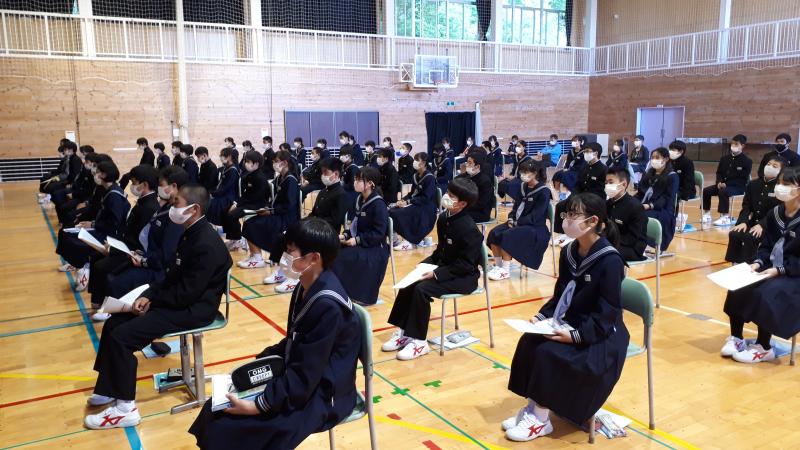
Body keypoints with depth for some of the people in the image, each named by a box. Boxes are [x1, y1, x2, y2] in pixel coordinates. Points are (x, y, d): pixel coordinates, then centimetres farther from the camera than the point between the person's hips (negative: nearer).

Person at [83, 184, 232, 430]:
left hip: (194, 309, -10)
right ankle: (109, 389, 20)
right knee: (113, 324, 7)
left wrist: (152, 299, -11)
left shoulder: (206, 245, -25)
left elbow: (187, 294, -25)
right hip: (179, 301, 10)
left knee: (122, 336, -17)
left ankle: (125, 408, -5)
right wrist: (149, 295, 0)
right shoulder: (191, 234, 8)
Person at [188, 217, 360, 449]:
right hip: (298, 377, 9)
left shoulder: (328, 306, -27)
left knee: (232, 427, -16)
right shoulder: (306, 287, 2)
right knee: (220, 410, 4)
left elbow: (306, 375, -25)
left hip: (322, 394, -9)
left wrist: (258, 406, -24)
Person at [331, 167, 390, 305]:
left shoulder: (378, 204, -17)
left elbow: (379, 233, -20)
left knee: (341, 257, -24)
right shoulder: (360, 199, 9)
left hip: (375, 248, -8)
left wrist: (358, 240, -23)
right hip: (358, 242, 8)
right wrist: (345, 234, -3)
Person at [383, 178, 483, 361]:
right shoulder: (444, 218, 3)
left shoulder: (469, 229, -23)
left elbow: (465, 264, -23)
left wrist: (437, 274, -24)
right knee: (408, 285, -7)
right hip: (444, 268, 9)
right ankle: (403, 331, 4)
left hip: (464, 277, -9)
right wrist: (427, 263, 0)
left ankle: (419, 341, -14)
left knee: (422, 289, -25)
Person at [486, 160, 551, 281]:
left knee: (507, 236, -30)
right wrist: (511, 218, -3)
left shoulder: (543, 191, -13)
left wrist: (517, 222, -19)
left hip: (535, 228, -7)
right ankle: (498, 266, -5)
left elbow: (535, 217, -19)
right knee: (494, 233, -15)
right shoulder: (524, 187, 10)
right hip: (518, 222, 8)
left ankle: (506, 271, -21)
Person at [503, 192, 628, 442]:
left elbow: (607, 313, -21)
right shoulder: (569, 253, 3)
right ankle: (532, 408, -3)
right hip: (572, 323, 7)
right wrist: (542, 316, -6)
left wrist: (576, 335, -28)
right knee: (529, 342, -14)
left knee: (548, 352, -24)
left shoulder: (610, 260, -21)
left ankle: (541, 420, -8)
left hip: (601, 334, -7)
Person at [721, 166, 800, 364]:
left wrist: (780, 270, -24)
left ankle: (763, 348, -10)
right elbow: (766, 246, 8)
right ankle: (736, 338, -1)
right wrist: (759, 262, -10)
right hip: (772, 268, 6)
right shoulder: (774, 214, 6)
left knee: (765, 294, -29)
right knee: (738, 287, -15)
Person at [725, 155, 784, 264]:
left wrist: (761, 225, -25)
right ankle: (736, 263, -10)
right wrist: (743, 222, -13)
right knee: (734, 234, -21)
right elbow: (746, 207, 4)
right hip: (753, 222, 5)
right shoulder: (753, 184, 9)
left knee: (749, 237, -30)